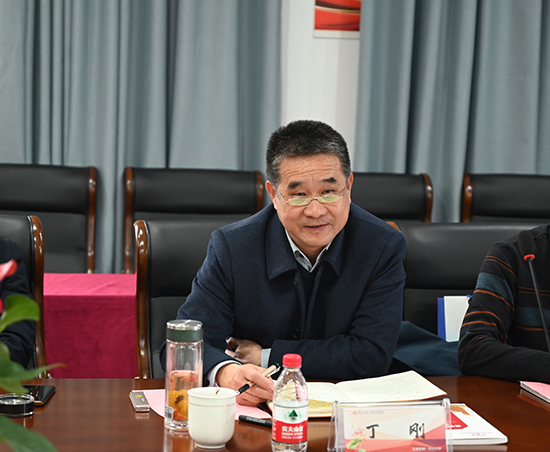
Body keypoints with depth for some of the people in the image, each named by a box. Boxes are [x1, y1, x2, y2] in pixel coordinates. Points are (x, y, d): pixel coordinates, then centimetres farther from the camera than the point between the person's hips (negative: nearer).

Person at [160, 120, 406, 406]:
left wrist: (266, 357, -13)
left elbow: (372, 354, -11)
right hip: (248, 414, -1)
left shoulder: (384, 247, -7)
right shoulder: (231, 247, -7)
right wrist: (227, 372, -34)